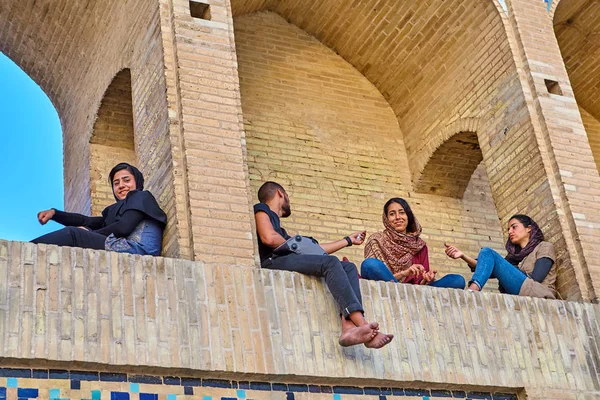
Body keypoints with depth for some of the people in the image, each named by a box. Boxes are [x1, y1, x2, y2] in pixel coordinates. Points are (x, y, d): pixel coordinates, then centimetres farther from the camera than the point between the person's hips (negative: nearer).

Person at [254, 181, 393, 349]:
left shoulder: (281, 231, 39)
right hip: (272, 262, -9)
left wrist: (348, 240, 48)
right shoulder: (261, 209, 13)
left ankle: (349, 327, -29)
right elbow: (269, 238, -9)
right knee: (330, 262, -26)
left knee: (349, 267, -4)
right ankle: (363, 324, -39)